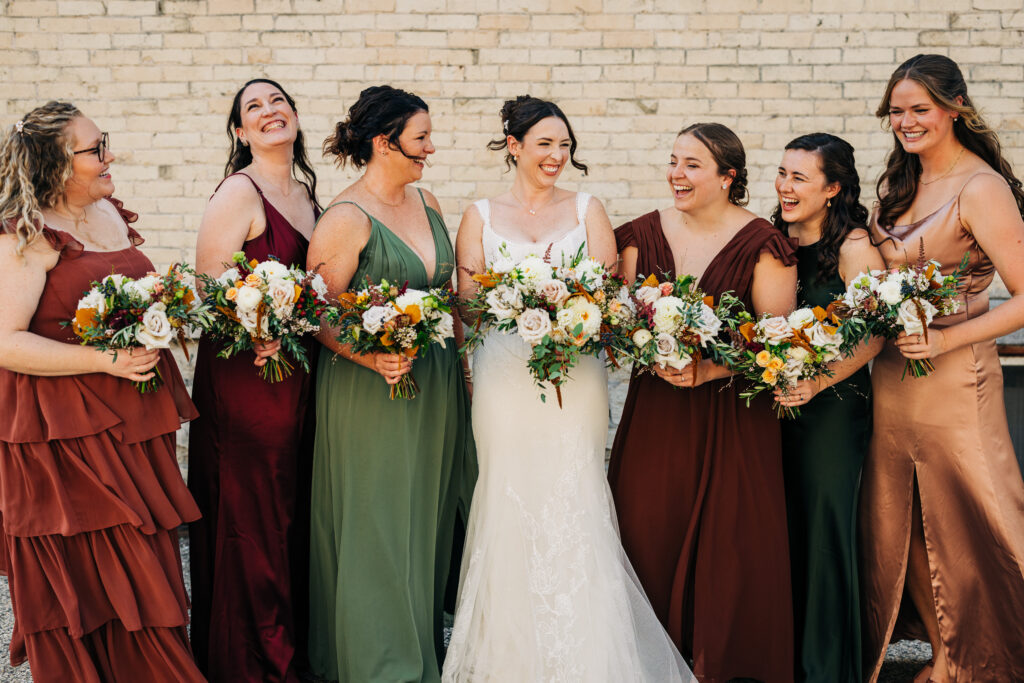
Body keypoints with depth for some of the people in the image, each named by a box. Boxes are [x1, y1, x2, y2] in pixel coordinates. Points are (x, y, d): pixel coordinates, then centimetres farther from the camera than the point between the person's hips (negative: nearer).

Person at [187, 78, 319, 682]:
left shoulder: (306, 193, 13)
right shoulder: (239, 192, -11)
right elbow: (208, 282, -18)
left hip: (301, 376, 8)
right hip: (246, 377, -7)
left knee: (295, 513, 17)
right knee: (252, 521, 2)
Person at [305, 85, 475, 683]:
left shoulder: (427, 203, 8)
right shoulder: (347, 219, -15)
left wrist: (463, 362, 14)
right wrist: (372, 358, -28)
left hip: (438, 385, 7)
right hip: (371, 393, -7)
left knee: (428, 519, 16)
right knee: (377, 528, 2)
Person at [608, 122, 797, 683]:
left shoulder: (761, 244, -5)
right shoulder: (644, 234, 6)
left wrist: (712, 369, -21)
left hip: (733, 415, -3)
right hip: (655, 408, 3)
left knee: (729, 542, 1)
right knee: (650, 531, 3)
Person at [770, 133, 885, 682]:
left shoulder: (854, 248, -10)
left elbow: (872, 336, -15)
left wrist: (817, 382, -27)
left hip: (832, 405, -5)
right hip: (773, 400, 5)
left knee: (824, 529, 1)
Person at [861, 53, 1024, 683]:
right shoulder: (905, 184, 10)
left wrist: (946, 338, -22)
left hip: (952, 380, -7)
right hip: (890, 379, 7)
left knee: (964, 524, 5)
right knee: (899, 522, 13)